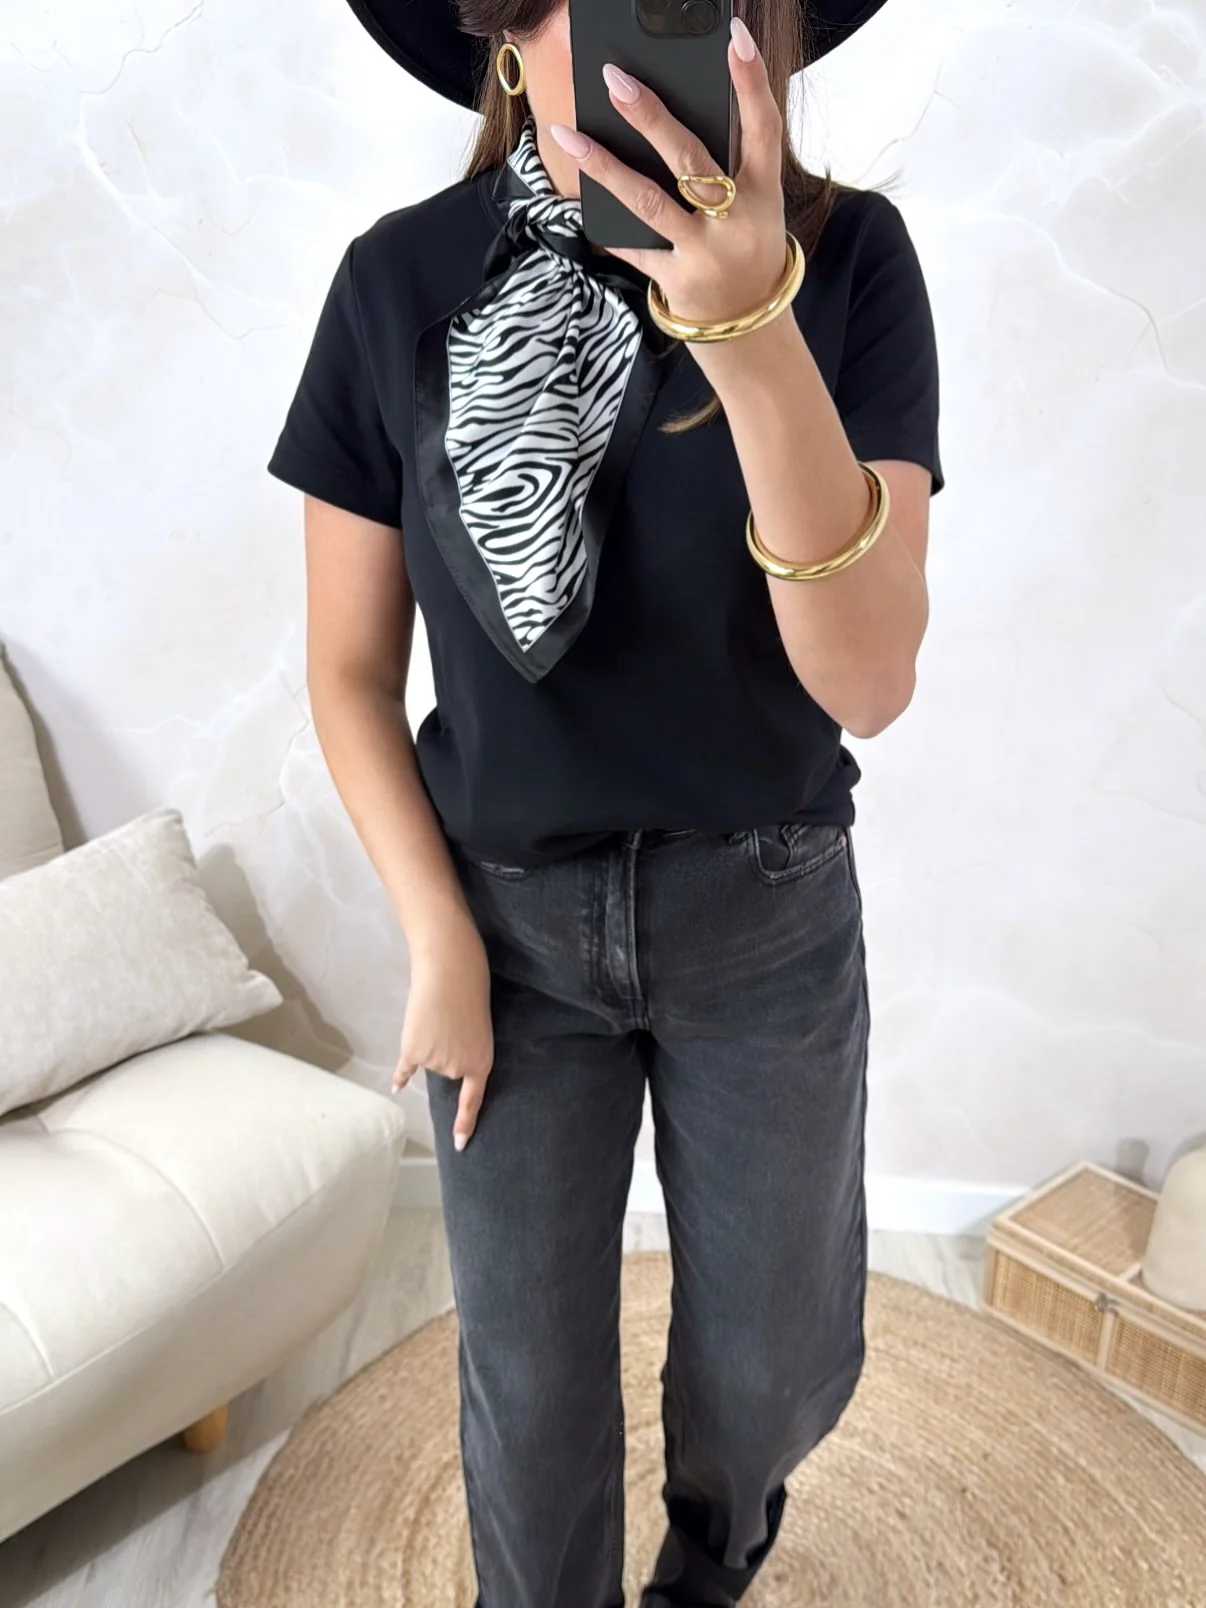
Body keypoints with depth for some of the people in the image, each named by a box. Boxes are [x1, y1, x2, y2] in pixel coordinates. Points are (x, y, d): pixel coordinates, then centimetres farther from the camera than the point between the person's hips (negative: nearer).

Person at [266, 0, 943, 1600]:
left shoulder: (848, 257, -11)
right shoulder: (406, 279, -9)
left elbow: (867, 680, -21)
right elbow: (350, 667, -3)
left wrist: (753, 336, -34)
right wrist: (442, 944, -7)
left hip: (767, 914, 1)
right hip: (511, 911, 0)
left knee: (779, 1358, 18)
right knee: (530, 1373, 12)